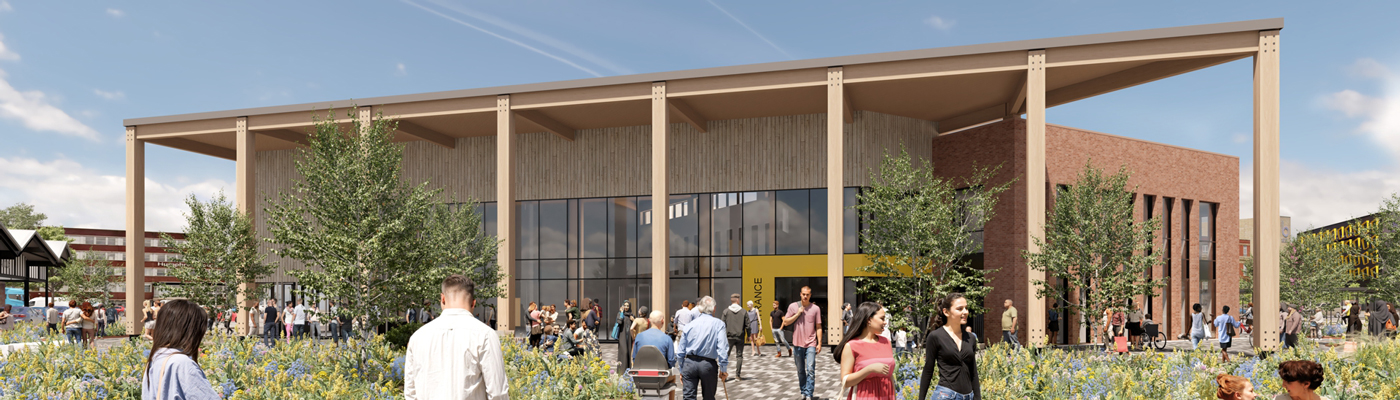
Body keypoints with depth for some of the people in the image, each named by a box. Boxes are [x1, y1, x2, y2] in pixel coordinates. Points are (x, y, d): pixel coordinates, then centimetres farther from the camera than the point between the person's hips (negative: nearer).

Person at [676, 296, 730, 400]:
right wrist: (723, 368, -6)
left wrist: (681, 370, 18)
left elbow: (680, 351, 9)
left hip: (689, 363, 2)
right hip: (708, 364, -1)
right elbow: (722, 347, -11)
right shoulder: (718, 324, -3)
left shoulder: (689, 325, 7)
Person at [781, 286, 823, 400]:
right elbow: (786, 322, 2)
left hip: (811, 344, -2)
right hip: (797, 343, 2)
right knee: (800, 370, 11)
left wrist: (819, 343, -1)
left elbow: (818, 327, 3)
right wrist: (798, 314, -9)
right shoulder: (793, 306, 3)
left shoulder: (815, 308, 1)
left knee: (810, 370, -11)